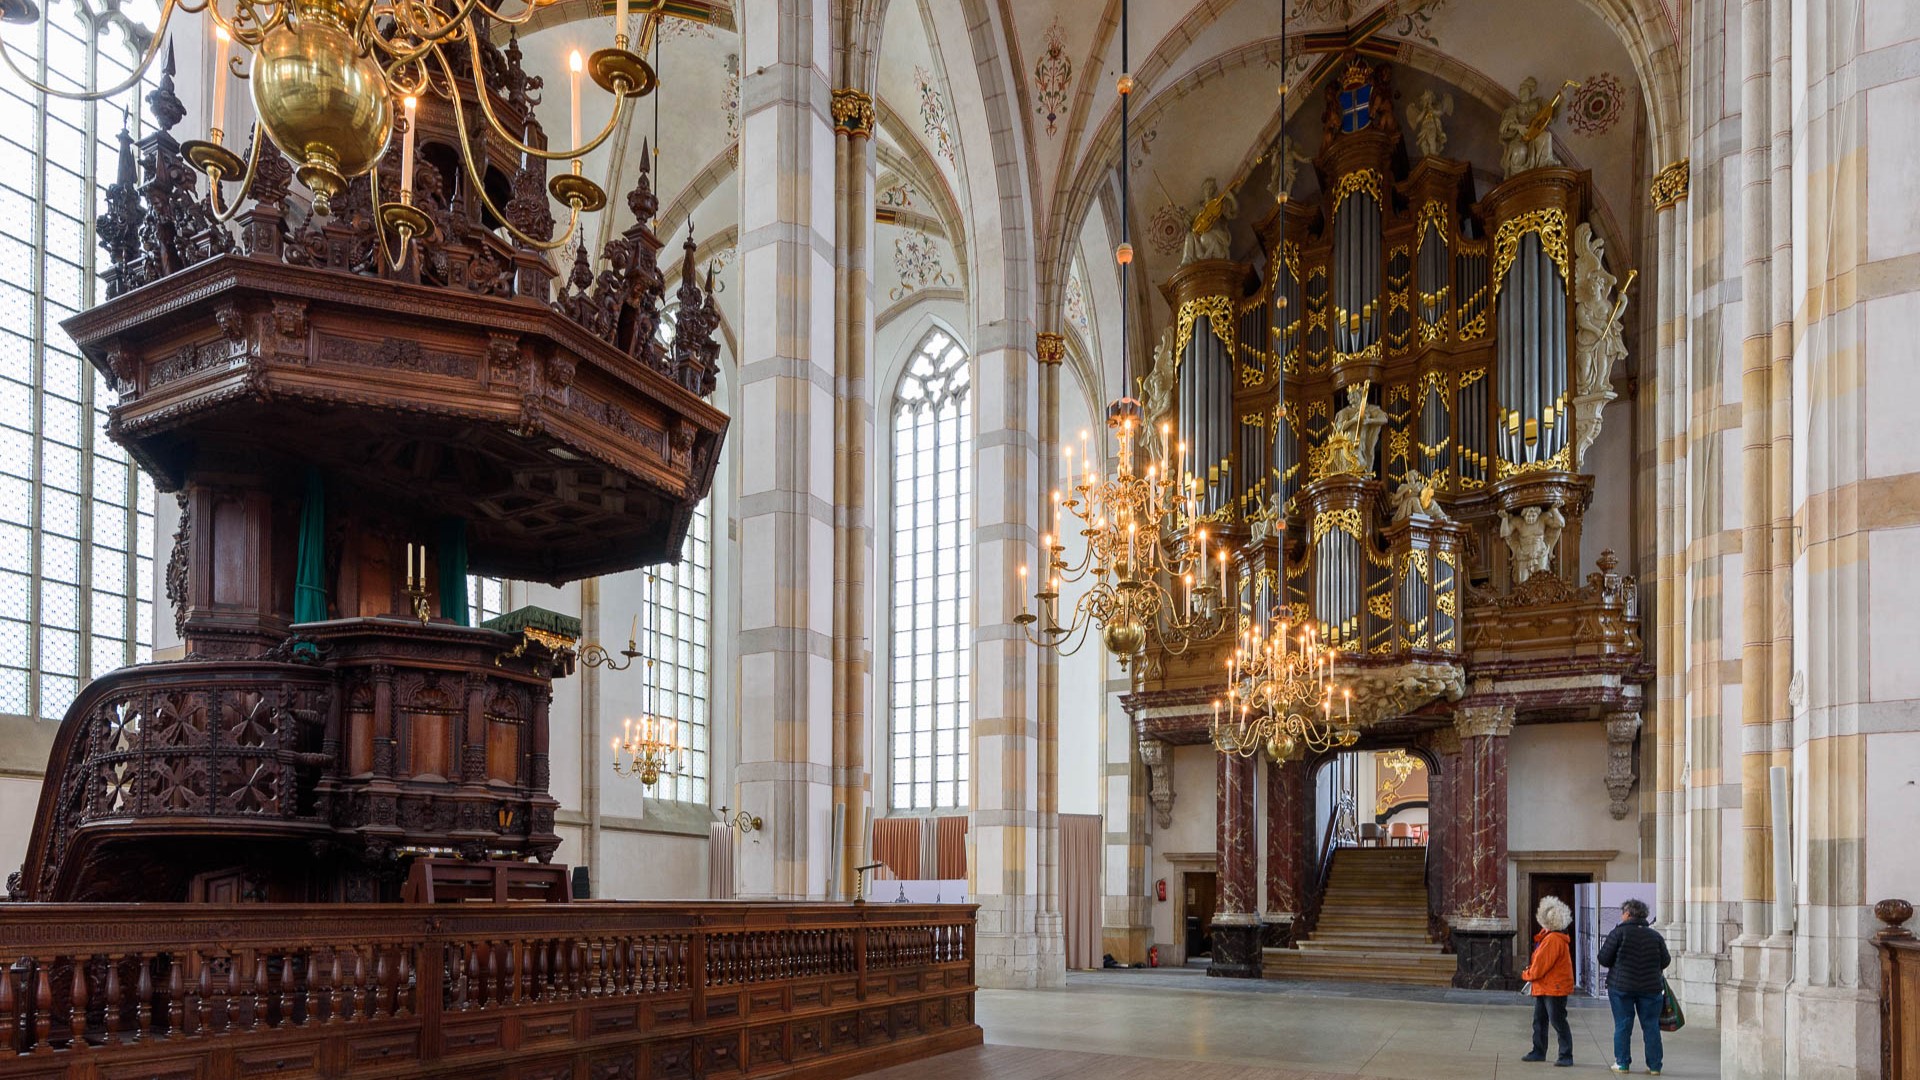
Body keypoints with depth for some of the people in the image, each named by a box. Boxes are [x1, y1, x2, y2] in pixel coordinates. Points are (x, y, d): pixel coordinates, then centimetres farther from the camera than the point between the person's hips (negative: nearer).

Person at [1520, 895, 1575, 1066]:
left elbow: (1541, 965, -20)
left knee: (1558, 1022, -5)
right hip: (1543, 987, 11)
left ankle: (1566, 1056, 1)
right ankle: (1539, 1052, 24)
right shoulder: (1546, 937, 12)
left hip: (1555, 988, -11)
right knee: (1539, 1021, 15)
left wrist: (1526, 975, -4)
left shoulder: (1553, 940, -21)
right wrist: (1531, 972, 5)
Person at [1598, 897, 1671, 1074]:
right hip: (1650, 987, 2)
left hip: (1621, 986, -2)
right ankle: (1654, 1065, 10)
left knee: (1622, 1026, 5)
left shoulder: (1619, 932, -7)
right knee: (1651, 1026, 8)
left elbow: (1604, 958, -6)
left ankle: (1622, 1063, 7)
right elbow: (1665, 962, 7)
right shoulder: (1655, 936, 4)